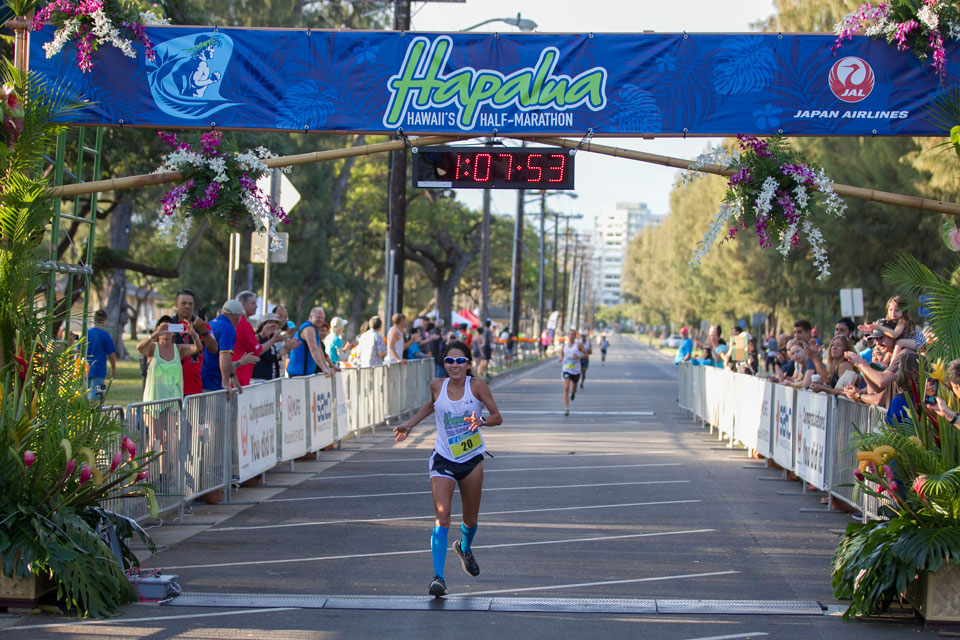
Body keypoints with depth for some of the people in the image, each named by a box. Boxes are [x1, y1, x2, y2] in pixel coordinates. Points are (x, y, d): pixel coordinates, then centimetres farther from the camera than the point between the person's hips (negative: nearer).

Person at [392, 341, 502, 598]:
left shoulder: (477, 386, -9)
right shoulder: (437, 385, -5)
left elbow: (497, 417, -5)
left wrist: (481, 420, -25)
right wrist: (409, 424, 15)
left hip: (472, 460, 1)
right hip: (443, 460, -1)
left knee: (470, 519, 14)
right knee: (442, 516, -16)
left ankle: (465, 548, 49)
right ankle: (438, 576, -21)